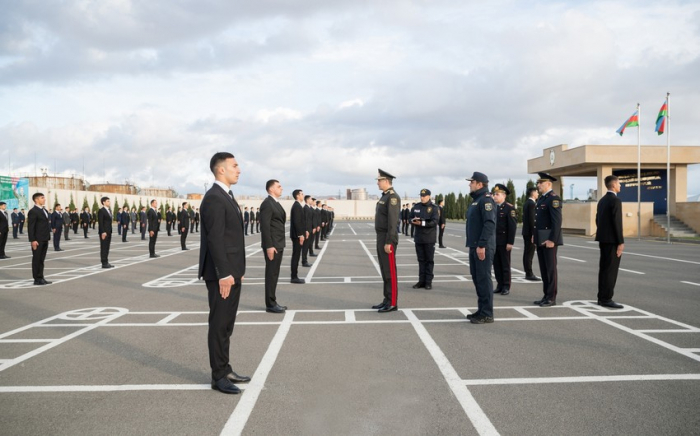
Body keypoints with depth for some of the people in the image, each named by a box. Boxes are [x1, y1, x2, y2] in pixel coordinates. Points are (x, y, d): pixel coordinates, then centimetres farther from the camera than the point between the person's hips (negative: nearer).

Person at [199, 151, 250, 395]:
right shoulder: (214, 198, -16)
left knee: (226, 325, 16)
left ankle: (225, 370, 26)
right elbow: (215, 239, -22)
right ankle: (218, 376, 10)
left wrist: (236, 271, 17)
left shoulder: (226, 196, 16)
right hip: (221, 275, -10)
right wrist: (224, 274, -23)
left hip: (231, 273, 10)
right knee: (219, 325, 0)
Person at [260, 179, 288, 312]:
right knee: (271, 274, -3)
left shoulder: (276, 203, 15)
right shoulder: (267, 204, -14)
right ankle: (270, 304, 4)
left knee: (274, 274, 12)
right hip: (272, 245, -9)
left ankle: (272, 302, 19)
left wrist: (278, 245, 15)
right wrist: (269, 246, -23)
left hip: (278, 244, 9)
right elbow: (265, 226, -20)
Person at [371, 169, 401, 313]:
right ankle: (387, 300, 19)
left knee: (390, 271, -5)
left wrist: (389, 242, -23)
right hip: (381, 237, 10)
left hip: (387, 239, -10)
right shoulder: (385, 196, 16)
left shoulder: (392, 196, -15)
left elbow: (393, 221, -21)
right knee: (384, 271, 12)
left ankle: (393, 303, 1)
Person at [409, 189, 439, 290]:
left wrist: (422, 223, -24)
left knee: (429, 260, 3)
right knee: (421, 260, 9)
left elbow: (434, 221, -15)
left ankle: (428, 281, 8)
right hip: (418, 238, 4)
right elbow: (410, 218, 11)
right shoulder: (416, 207, 10)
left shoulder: (433, 208, -5)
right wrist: (413, 220, -12)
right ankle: (421, 280, 15)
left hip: (429, 239, -4)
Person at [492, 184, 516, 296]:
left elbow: (513, 226, -12)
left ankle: (506, 287, 9)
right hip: (493, 241, 6)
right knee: (496, 264, 8)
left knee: (505, 265, 2)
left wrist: (510, 242, -16)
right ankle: (499, 285, 17)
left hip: (504, 242, -5)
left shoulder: (509, 208, -8)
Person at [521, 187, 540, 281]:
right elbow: (532, 219, -20)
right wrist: (534, 234, -20)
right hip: (530, 232, -10)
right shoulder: (532, 204, -15)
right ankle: (529, 274, -6)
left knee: (527, 253, 11)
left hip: (526, 232, 10)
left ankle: (528, 273, 17)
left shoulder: (526, 203, 14)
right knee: (529, 253, -7)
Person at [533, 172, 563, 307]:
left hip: (549, 239, -9)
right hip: (540, 240, 9)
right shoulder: (541, 198, 16)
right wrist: (535, 235, 13)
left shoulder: (553, 198, -13)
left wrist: (552, 240, -22)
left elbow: (557, 221, -19)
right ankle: (546, 296, 18)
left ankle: (551, 298, 3)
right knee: (543, 269, 12)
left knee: (550, 268, -3)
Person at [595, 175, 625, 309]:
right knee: (611, 270, -6)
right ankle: (606, 299, -5)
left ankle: (602, 297, 15)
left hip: (603, 239, 9)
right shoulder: (615, 200, -14)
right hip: (612, 240, -9)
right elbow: (617, 223, -18)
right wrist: (621, 242, -16)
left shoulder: (602, 200, 14)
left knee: (604, 269, 11)